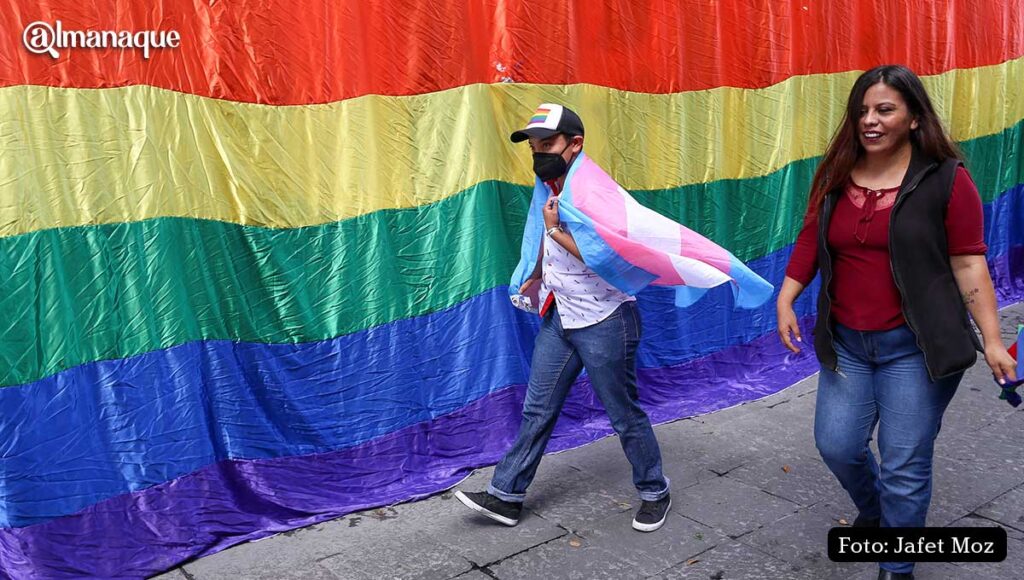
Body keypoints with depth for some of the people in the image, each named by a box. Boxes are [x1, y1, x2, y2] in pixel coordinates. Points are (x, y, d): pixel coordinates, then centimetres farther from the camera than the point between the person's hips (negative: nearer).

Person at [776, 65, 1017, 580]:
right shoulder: (835, 176, 3)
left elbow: (968, 264, -8)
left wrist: (991, 340, -10)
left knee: (904, 464, 2)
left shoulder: (945, 179, -9)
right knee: (836, 445, 11)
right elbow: (810, 243, 7)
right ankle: (875, 513, 44)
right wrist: (785, 301, -4)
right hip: (846, 342, 4)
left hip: (915, 345, -4)